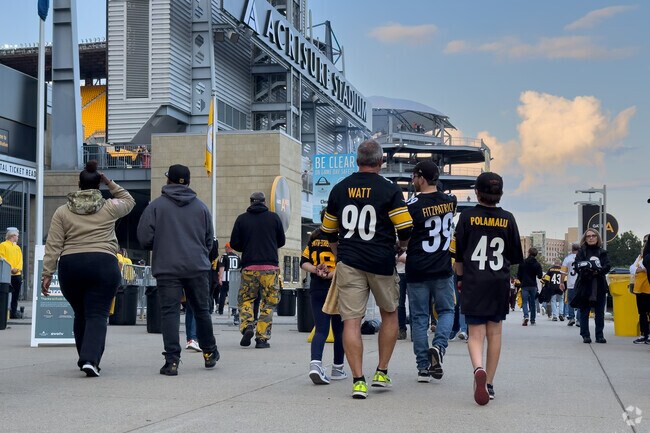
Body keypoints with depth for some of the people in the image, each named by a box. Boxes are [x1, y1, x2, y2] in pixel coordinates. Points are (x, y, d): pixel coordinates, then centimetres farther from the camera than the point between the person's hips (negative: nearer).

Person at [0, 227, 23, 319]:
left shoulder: (17, 247, 21)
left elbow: (20, 260, 13)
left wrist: (17, 268, -6)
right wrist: (10, 268, -16)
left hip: (17, 274, 6)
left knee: (16, 295, 5)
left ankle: (14, 312, 9)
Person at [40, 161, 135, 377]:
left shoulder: (62, 211, 8)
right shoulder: (109, 207, 6)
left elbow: (53, 246, 3)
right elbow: (129, 201, 27)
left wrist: (47, 274, 4)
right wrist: (110, 183, 23)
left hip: (70, 266, 2)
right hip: (103, 264, -2)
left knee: (81, 315, 18)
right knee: (97, 315, -4)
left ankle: (85, 358, 26)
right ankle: (90, 359, -21)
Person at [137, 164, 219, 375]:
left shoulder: (156, 206, -1)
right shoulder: (201, 207, 9)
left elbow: (145, 238, -4)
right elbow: (209, 240, 14)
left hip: (167, 268, -3)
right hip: (197, 268, 3)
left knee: (169, 312, -2)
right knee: (201, 310, 16)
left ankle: (172, 361, -9)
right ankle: (209, 353, 28)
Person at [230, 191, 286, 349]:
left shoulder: (241, 219, 4)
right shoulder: (273, 217, 3)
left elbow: (234, 244, 4)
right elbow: (282, 241, 12)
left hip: (248, 266, 1)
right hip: (270, 266, 0)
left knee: (245, 300, 14)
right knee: (268, 303, 6)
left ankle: (247, 326, -9)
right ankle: (262, 338, 0)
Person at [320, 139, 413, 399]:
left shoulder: (339, 189, 9)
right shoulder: (389, 190, -3)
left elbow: (329, 232, 17)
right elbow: (406, 230, -8)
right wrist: (402, 246, 14)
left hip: (348, 262, 2)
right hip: (381, 262, -2)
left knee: (351, 320, -1)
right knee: (389, 314, 18)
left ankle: (358, 380, -7)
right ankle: (382, 372, 18)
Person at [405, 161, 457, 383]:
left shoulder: (412, 205, -12)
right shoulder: (451, 201, 2)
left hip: (417, 271, -2)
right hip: (443, 270, 3)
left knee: (419, 318, 6)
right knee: (446, 310, 16)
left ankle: (423, 367, 6)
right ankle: (439, 345, -10)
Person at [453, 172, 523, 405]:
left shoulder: (468, 216, -4)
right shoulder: (507, 219, 1)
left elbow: (458, 254, 1)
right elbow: (515, 256, 8)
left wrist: (460, 278, 15)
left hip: (473, 281, -2)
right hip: (500, 282, 2)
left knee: (476, 333, -1)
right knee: (494, 333, 12)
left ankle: (479, 369, -30)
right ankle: (489, 384, 16)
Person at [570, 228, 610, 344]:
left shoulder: (602, 252, 11)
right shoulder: (581, 251, 5)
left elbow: (607, 267, 0)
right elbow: (577, 266, -6)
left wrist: (598, 271, -18)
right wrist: (588, 270, -22)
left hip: (600, 286, 2)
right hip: (585, 286, -2)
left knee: (600, 312, 3)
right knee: (584, 312, 1)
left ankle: (599, 335, 10)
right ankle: (585, 335, 7)